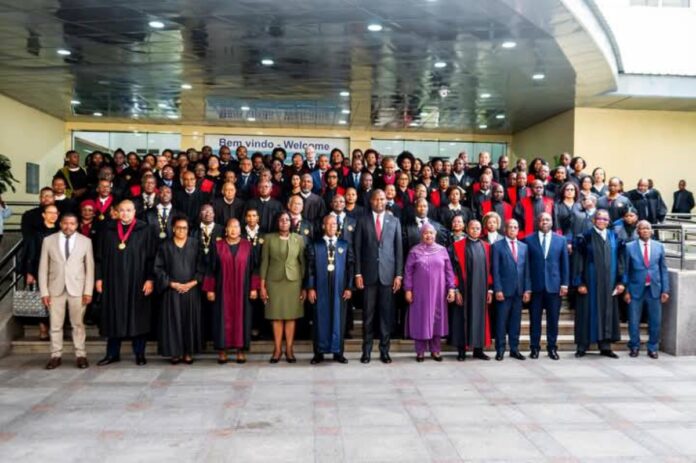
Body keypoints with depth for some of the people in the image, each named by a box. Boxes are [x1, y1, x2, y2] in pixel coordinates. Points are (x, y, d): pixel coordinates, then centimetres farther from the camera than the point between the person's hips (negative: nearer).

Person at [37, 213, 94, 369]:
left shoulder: (85, 241, 3)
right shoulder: (48, 240, 5)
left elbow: (90, 268, 2)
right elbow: (43, 268, 4)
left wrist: (88, 291, -5)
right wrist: (44, 292, -2)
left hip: (77, 289, -1)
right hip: (55, 289, 1)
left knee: (78, 324, 3)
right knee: (55, 325, 5)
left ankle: (80, 355, 11)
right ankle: (56, 356, 15)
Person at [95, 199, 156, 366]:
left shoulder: (145, 230, -1)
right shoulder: (108, 230, 7)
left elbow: (151, 256, -4)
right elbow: (100, 256, 10)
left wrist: (150, 279, -10)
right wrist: (99, 277, 4)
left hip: (137, 281, -2)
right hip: (113, 281, 3)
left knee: (138, 317, 3)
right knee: (114, 317, 8)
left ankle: (139, 354, 12)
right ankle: (112, 353, 19)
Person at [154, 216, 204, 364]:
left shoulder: (195, 244, 3)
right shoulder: (165, 246, 2)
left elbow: (201, 266, 0)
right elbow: (158, 268, -1)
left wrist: (192, 283, -11)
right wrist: (172, 284, -9)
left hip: (191, 290, 0)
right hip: (172, 290, 0)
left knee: (190, 320, 4)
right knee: (173, 321, 2)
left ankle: (188, 352, 12)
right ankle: (175, 352, 11)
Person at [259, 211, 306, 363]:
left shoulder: (298, 239, 5)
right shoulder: (269, 238, 3)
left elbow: (303, 263, 5)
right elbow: (264, 262, 3)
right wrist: (262, 286, -2)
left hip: (293, 281, 1)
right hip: (274, 281, 0)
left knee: (291, 316, 3)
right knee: (276, 316, 2)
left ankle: (289, 349, 10)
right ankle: (277, 349, 11)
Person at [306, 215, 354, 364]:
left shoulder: (345, 245, 9)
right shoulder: (315, 246, 6)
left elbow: (350, 267, 6)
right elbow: (310, 268, 3)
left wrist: (349, 287, -1)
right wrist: (310, 288, -4)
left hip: (340, 289, 1)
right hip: (320, 288, -1)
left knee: (339, 319, 5)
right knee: (321, 319, 3)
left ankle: (338, 352, 14)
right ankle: (319, 352, 11)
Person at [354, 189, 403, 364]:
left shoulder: (394, 221, 8)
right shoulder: (362, 220, 5)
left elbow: (399, 248, 6)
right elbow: (357, 248, 3)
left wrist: (399, 274, -1)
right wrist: (358, 273, -3)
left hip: (388, 274, 1)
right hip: (369, 274, -1)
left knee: (386, 314, 4)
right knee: (368, 313, 4)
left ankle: (384, 351, 14)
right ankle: (366, 351, 13)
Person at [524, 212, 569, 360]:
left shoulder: (561, 240, 8)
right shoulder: (529, 240, 3)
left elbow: (565, 263, 7)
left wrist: (564, 284, 1)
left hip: (554, 285, 1)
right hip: (535, 286, -1)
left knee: (553, 319, 6)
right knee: (535, 319, 4)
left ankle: (552, 348, 17)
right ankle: (534, 347, 13)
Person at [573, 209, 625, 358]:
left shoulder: (613, 238, 8)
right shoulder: (585, 238, -3)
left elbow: (618, 259, 8)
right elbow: (578, 261, -5)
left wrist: (620, 281, 2)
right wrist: (579, 283, -11)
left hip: (609, 282, 4)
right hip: (590, 281, -3)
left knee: (607, 311, 7)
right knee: (588, 311, 1)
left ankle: (605, 346, 15)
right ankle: (582, 346, 8)